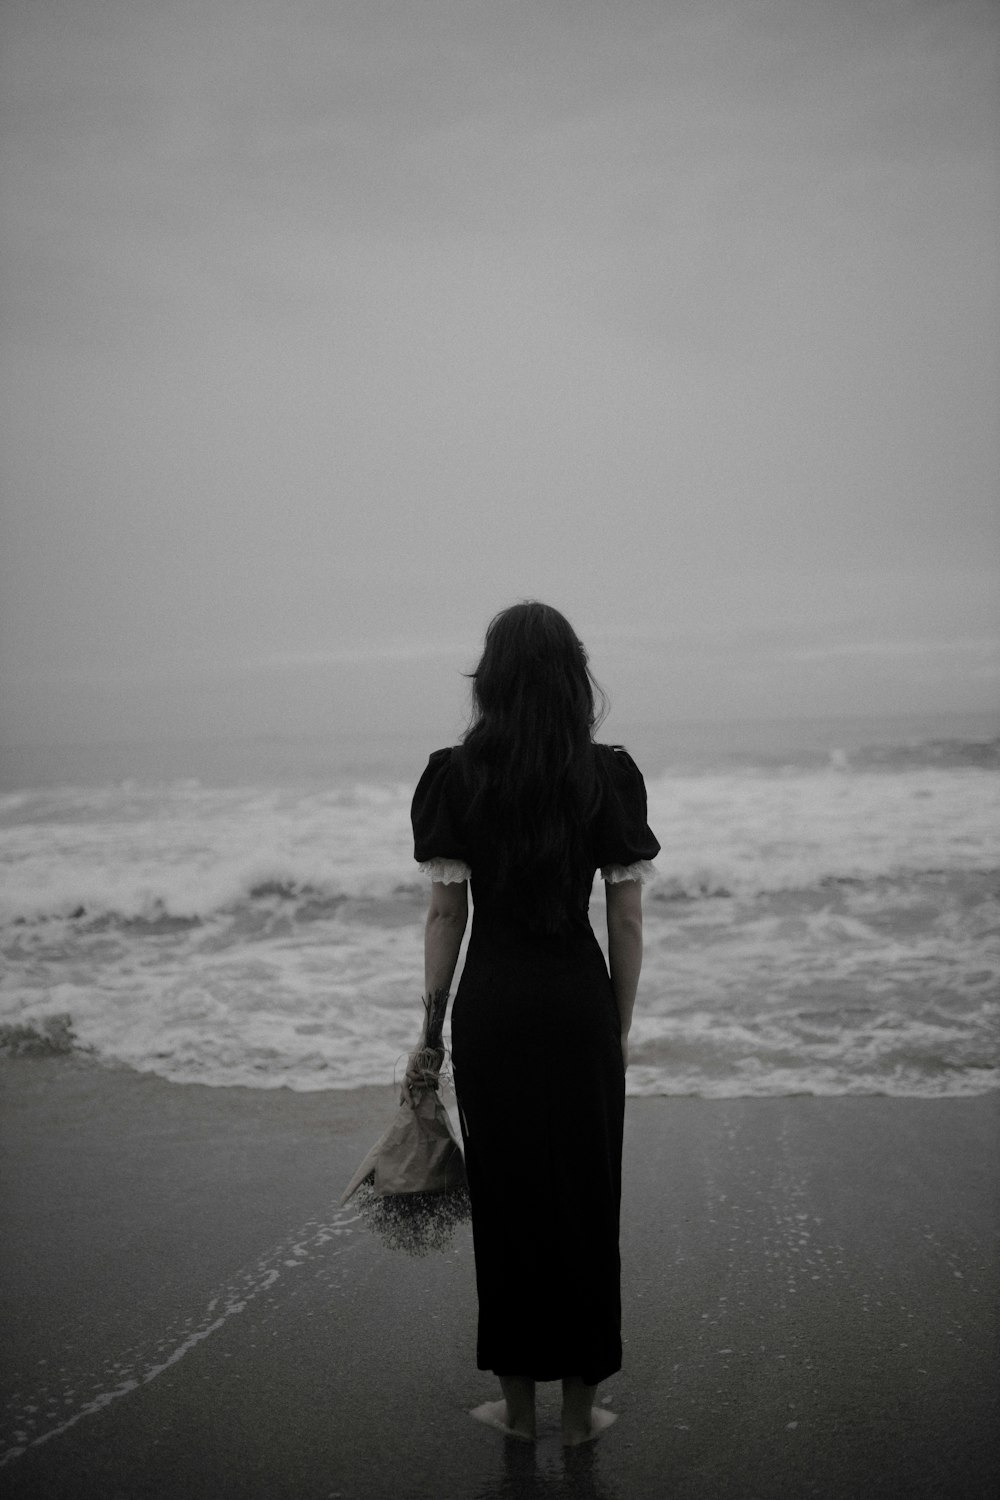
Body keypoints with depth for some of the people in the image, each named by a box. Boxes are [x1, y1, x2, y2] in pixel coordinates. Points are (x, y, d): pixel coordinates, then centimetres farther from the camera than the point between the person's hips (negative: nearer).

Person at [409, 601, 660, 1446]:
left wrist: (432, 1024, 5)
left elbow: (445, 914, -4)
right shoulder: (610, 775, -4)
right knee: (584, 1200, 12)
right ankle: (580, 1406, 24)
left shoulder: (454, 776, -5)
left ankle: (518, 1401, 25)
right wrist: (621, 1025, 8)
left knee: (505, 1200, 13)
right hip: (580, 998, 0)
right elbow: (627, 917, -2)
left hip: (491, 1004, 0)